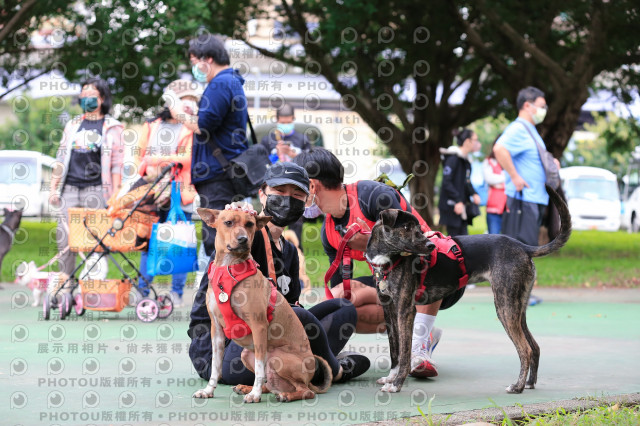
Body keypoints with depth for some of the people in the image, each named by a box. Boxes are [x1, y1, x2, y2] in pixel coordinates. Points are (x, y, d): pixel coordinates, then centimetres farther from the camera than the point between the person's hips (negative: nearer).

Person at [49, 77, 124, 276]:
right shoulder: (73, 125, 19)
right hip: (69, 189, 4)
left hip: (95, 190, -4)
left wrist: (114, 195, -8)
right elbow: (61, 159, 19)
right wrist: (53, 189, 12)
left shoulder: (112, 127, 6)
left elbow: (116, 164, 0)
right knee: (65, 239, -2)